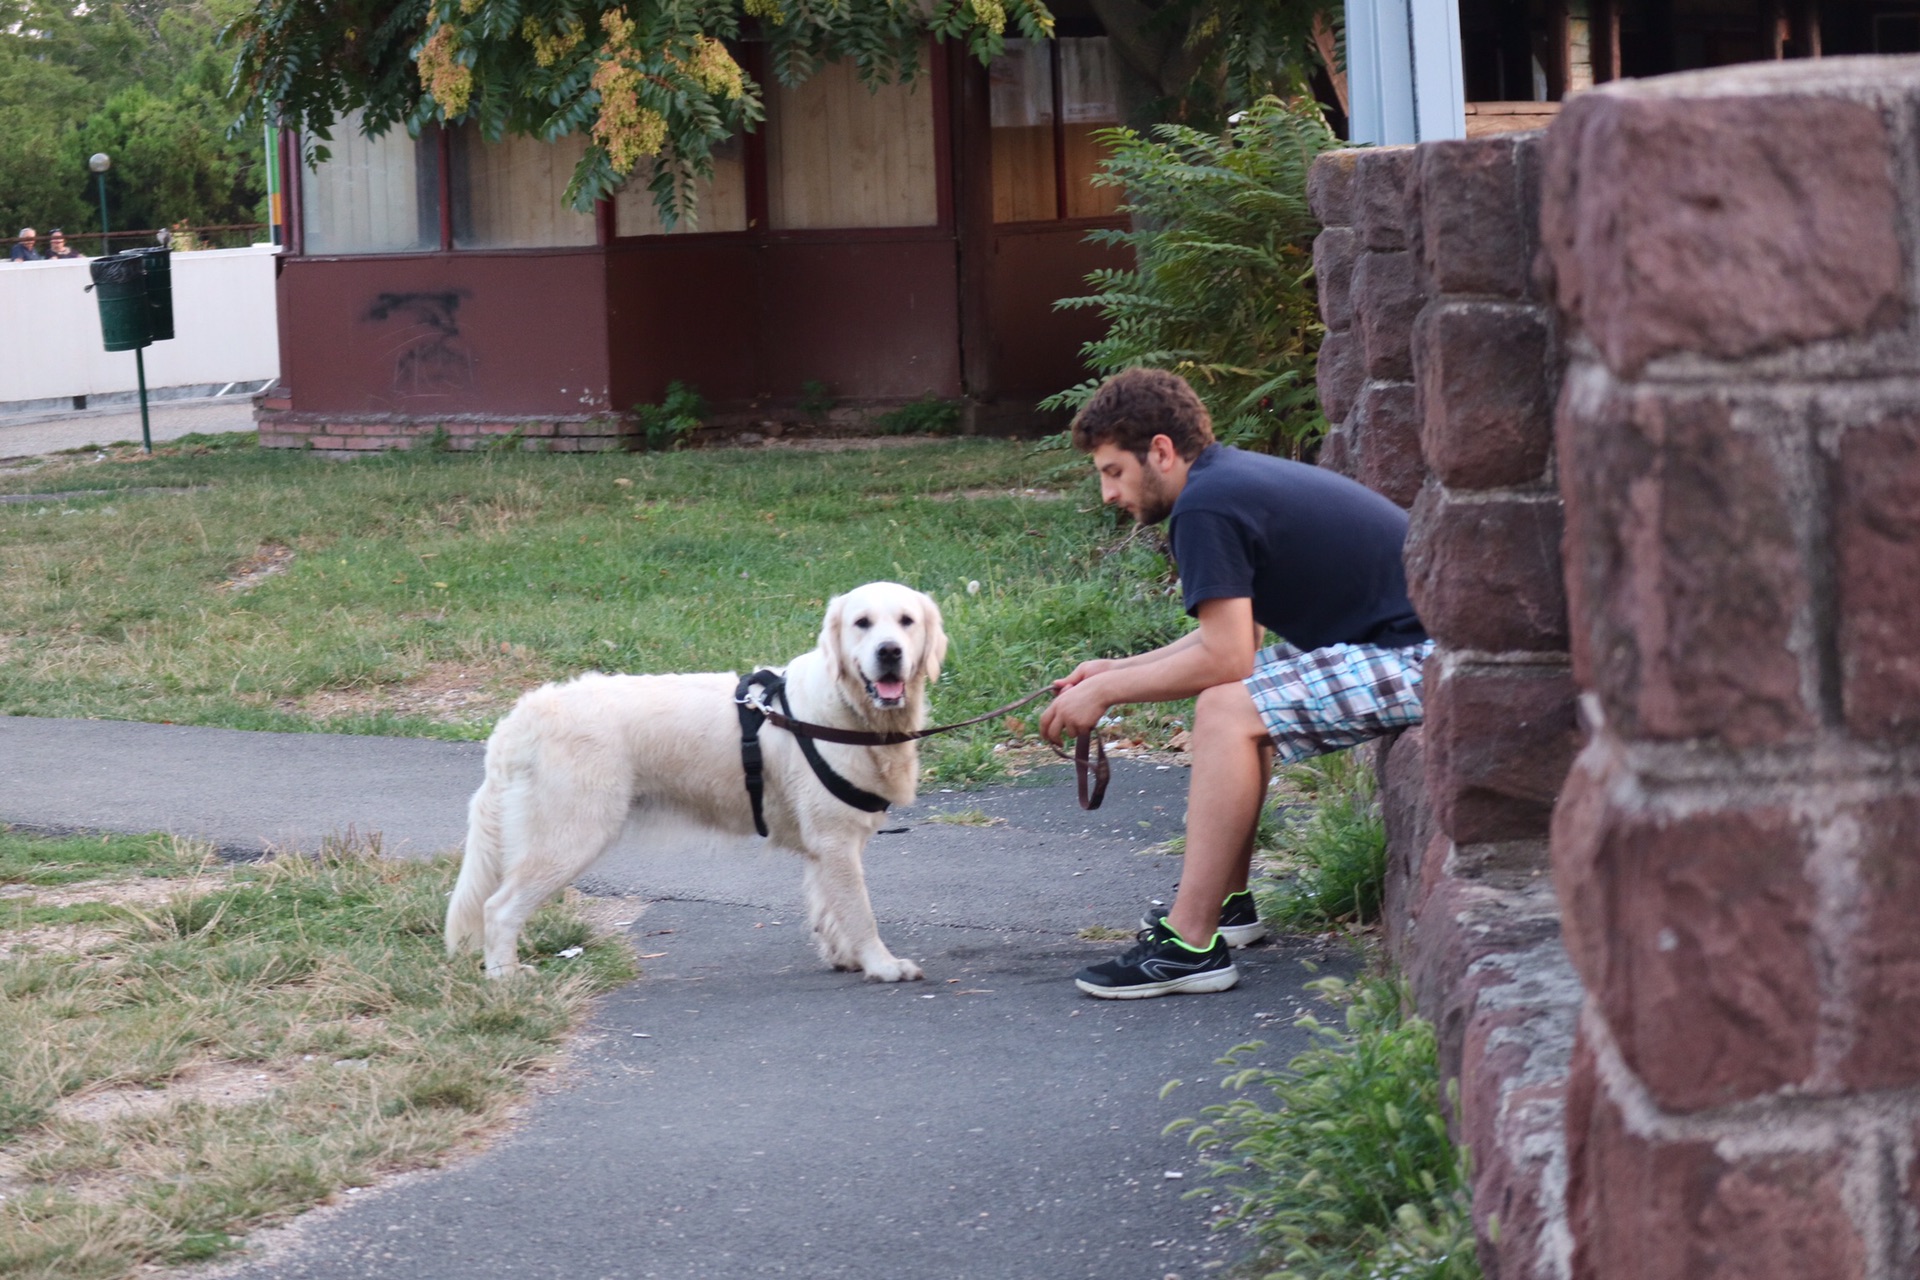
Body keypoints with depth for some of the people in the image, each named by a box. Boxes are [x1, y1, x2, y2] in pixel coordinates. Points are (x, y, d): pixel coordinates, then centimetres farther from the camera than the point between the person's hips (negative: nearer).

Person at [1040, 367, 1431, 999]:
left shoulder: (1205, 506, -15)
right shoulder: (1234, 474, 15)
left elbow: (1223, 657, -19)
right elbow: (1232, 638, 21)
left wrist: (1106, 691, -7)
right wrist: (1118, 669, 18)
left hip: (1420, 656, -11)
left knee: (1228, 710, -17)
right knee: (1239, 689, 21)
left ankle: (1191, 945, -16)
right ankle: (1227, 901, 24)